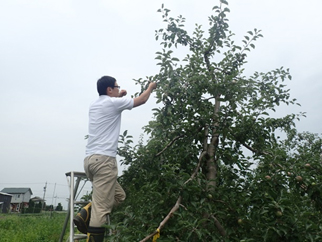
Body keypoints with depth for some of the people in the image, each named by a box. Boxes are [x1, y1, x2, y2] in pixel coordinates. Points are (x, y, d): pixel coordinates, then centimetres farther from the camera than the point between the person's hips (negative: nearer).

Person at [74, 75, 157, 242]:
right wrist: (150, 87, 25)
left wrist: (118, 97, 37)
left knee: (119, 195, 18)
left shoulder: (95, 105, 18)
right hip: (104, 159, -9)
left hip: (90, 158, 9)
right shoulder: (112, 103, -3)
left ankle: (84, 216, 7)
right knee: (101, 207, -9)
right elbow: (142, 100, 8)